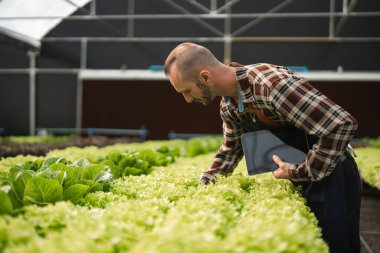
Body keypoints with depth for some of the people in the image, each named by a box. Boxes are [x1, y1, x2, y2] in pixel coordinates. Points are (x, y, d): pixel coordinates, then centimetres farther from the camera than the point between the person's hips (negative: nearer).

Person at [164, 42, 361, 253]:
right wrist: (206, 182, 10)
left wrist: (300, 172, -24)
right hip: (301, 181, 8)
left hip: (329, 175, -8)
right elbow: (231, 148, 18)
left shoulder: (272, 83, -30)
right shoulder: (227, 106, -1)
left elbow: (341, 125, -31)